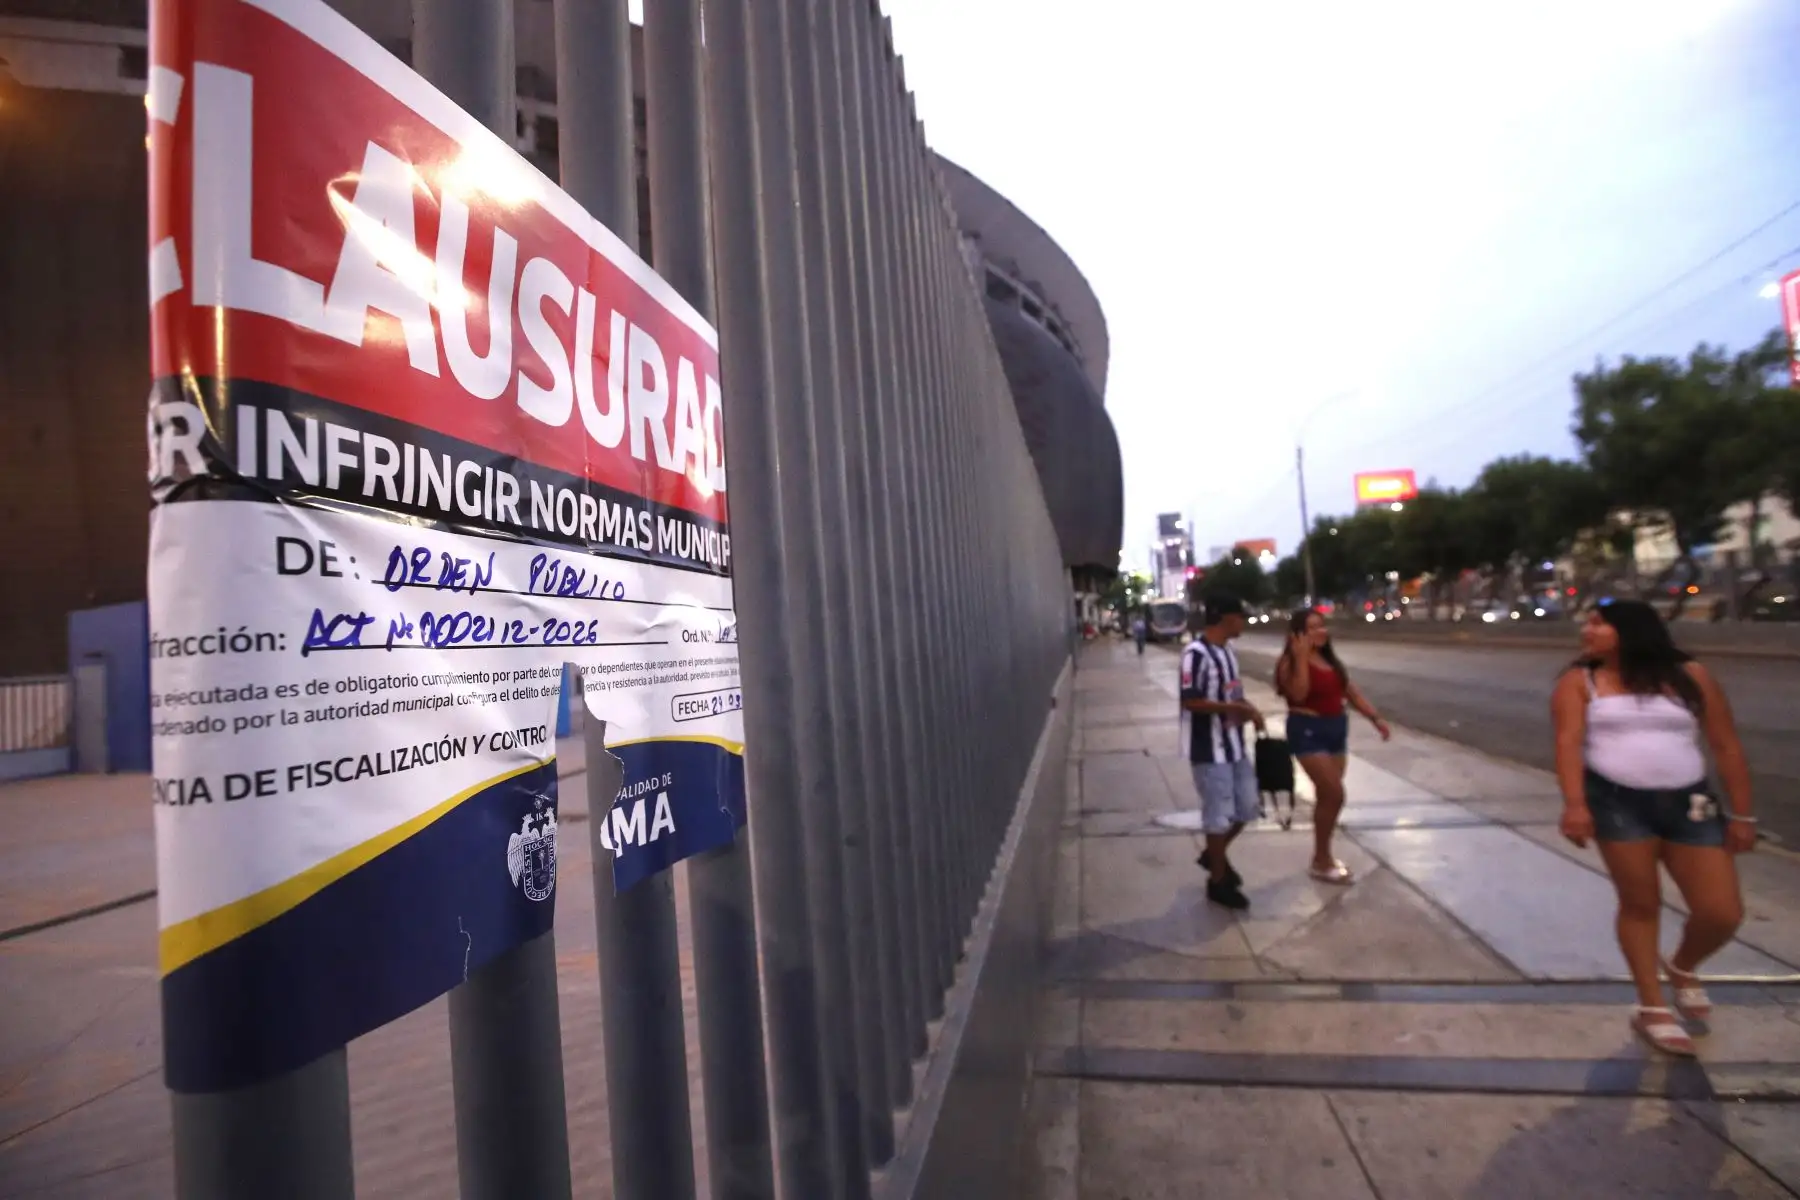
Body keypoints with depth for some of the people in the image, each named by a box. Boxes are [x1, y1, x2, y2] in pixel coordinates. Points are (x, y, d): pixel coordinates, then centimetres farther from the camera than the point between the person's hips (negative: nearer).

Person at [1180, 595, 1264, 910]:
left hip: (1236, 745, 9)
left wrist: (1249, 709, -1)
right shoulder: (1196, 653, -19)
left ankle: (1214, 855, 38)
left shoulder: (1229, 651, 10)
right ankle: (1218, 881, 20)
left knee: (1246, 808, 17)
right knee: (1218, 815, 3)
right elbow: (1190, 701, -23)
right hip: (1210, 750, -9)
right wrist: (1236, 708, -24)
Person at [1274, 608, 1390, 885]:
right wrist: (1301, 657, -26)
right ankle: (1322, 862, 4)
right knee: (1334, 795, -10)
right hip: (1308, 731, -8)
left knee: (1326, 796, 13)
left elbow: (1351, 692, 15)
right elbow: (1298, 694, -26)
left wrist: (1376, 718, 6)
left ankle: (1322, 857, 26)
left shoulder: (1330, 660, 12)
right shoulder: (1290, 662, -11)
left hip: (1336, 729, 8)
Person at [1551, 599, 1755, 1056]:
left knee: (1723, 913, 3)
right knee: (1640, 903, 5)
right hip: (1616, 801, -2)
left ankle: (1682, 967, 36)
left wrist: (1742, 814, 5)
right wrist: (1575, 804, -24)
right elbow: (1568, 741, -11)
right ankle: (1652, 1007, 22)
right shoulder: (1579, 682, -1)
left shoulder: (1689, 676, 4)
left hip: (1689, 802, 2)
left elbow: (1726, 747, 7)